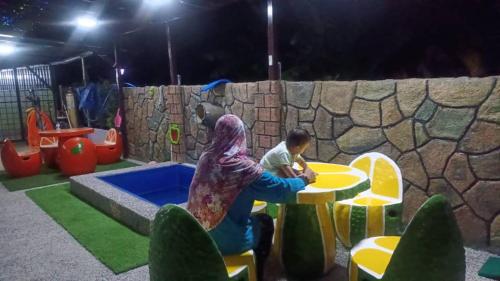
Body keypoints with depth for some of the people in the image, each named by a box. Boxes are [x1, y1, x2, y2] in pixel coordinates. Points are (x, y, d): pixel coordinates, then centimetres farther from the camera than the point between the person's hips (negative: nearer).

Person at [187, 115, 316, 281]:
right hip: (227, 241, -5)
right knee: (265, 222, 22)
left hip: (199, 236, 6)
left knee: (254, 219, 28)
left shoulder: (205, 158, -4)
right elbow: (283, 190, -16)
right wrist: (304, 179, 4)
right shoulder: (242, 166, -23)